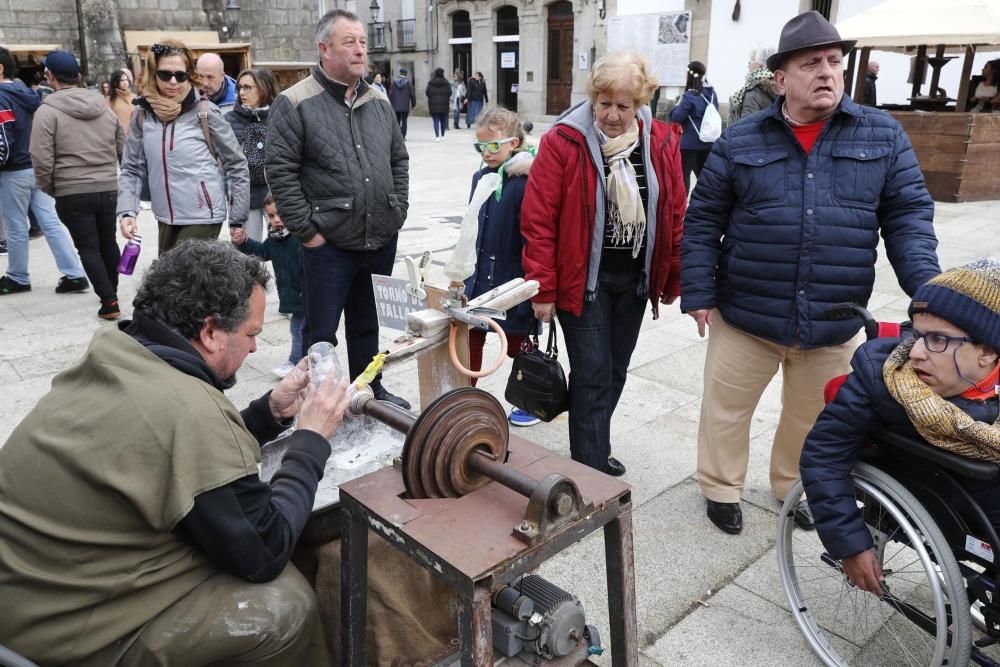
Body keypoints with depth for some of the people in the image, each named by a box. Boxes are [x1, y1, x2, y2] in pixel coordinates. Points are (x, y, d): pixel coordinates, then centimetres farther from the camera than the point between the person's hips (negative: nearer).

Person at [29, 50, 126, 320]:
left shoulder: (47, 111, -9)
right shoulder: (104, 107, 6)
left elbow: (42, 160, -12)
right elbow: (122, 148, 11)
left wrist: (48, 188, 4)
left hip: (71, 193, -5)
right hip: (108, 188, 5)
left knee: (88, 248, 2)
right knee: (108, 242, 18)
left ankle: (109, 301, -3)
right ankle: (111, 291, 33)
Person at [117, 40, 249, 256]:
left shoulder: (204, 112, -8)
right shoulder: (143, 115, 4)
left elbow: (236, 165, -4)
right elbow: (132, 169, 8)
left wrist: (238, 220, -4)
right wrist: (127, 211, -7)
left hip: (203, 218, -5)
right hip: (165, 220, 5)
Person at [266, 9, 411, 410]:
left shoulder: (379, 102, 10)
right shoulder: (295, 103, -8)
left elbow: (399, 161, 17)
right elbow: (280, 171, -11)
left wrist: (398, 212, 9)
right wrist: (306, 230, -12)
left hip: (382, 241, 6)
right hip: (328, 245, -5)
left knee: (368, 325, 19)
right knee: (321, 332, 5)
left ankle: (371, 392, 35)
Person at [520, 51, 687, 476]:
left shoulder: (661, 143, 0)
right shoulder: (562, 142, -12)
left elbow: (675, 216, 7)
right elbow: (538, 221, -11)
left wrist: (672, 280, 9)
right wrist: (543, 290, -11)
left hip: (635, 278, 5)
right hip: (583, 278, -4)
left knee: (615, 372, 15)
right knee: (593, 374, -3)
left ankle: (593, 449, 34)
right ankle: (591, 472, 9)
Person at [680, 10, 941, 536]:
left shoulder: (883, 136, 2)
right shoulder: (739, 142, -2)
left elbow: (908, 216, 2)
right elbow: (703, 221, 0)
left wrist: (926, 291, -11)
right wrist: (698, 293, -5)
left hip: (834, 321, 2)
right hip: (745, 315, -1)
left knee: (813, 415, 19)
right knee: (726, 407, 11)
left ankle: (793, 487, 44)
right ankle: (720, 488, 35)